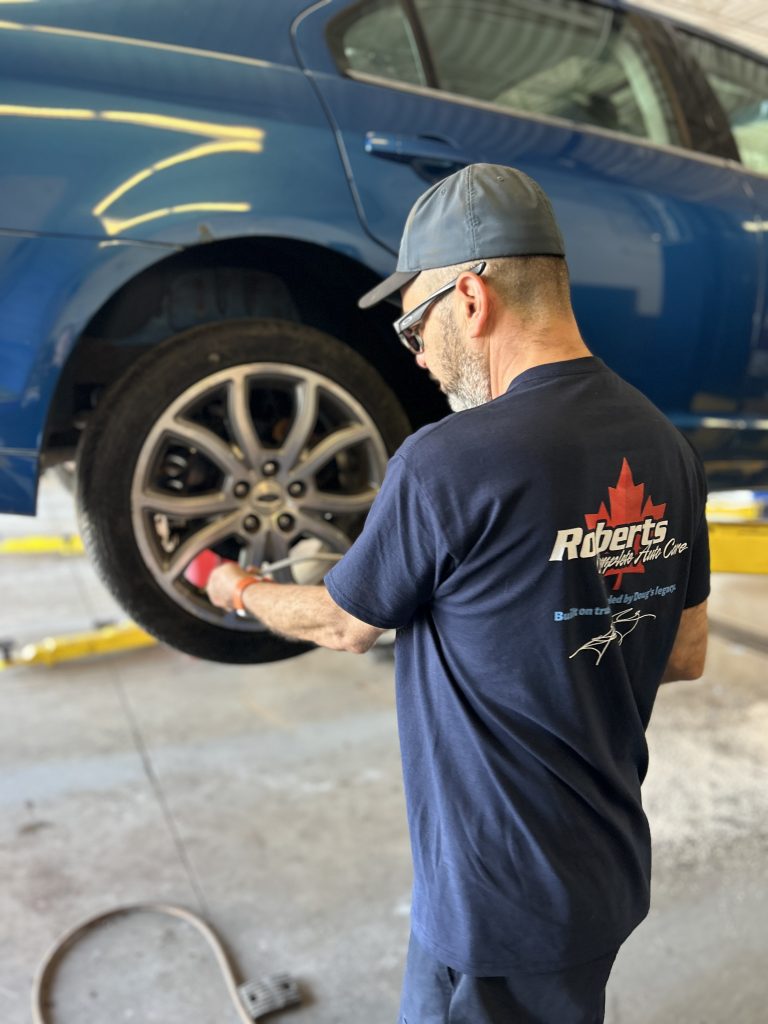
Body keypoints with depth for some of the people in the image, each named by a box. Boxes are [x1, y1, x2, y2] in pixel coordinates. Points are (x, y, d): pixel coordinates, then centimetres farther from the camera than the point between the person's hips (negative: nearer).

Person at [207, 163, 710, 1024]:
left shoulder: (447, 463, -27)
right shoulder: (666, 447, -5)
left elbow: (344, 626, -9)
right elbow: (686, 655, 5)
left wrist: (239, 590, 9)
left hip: (502, 900, -6)